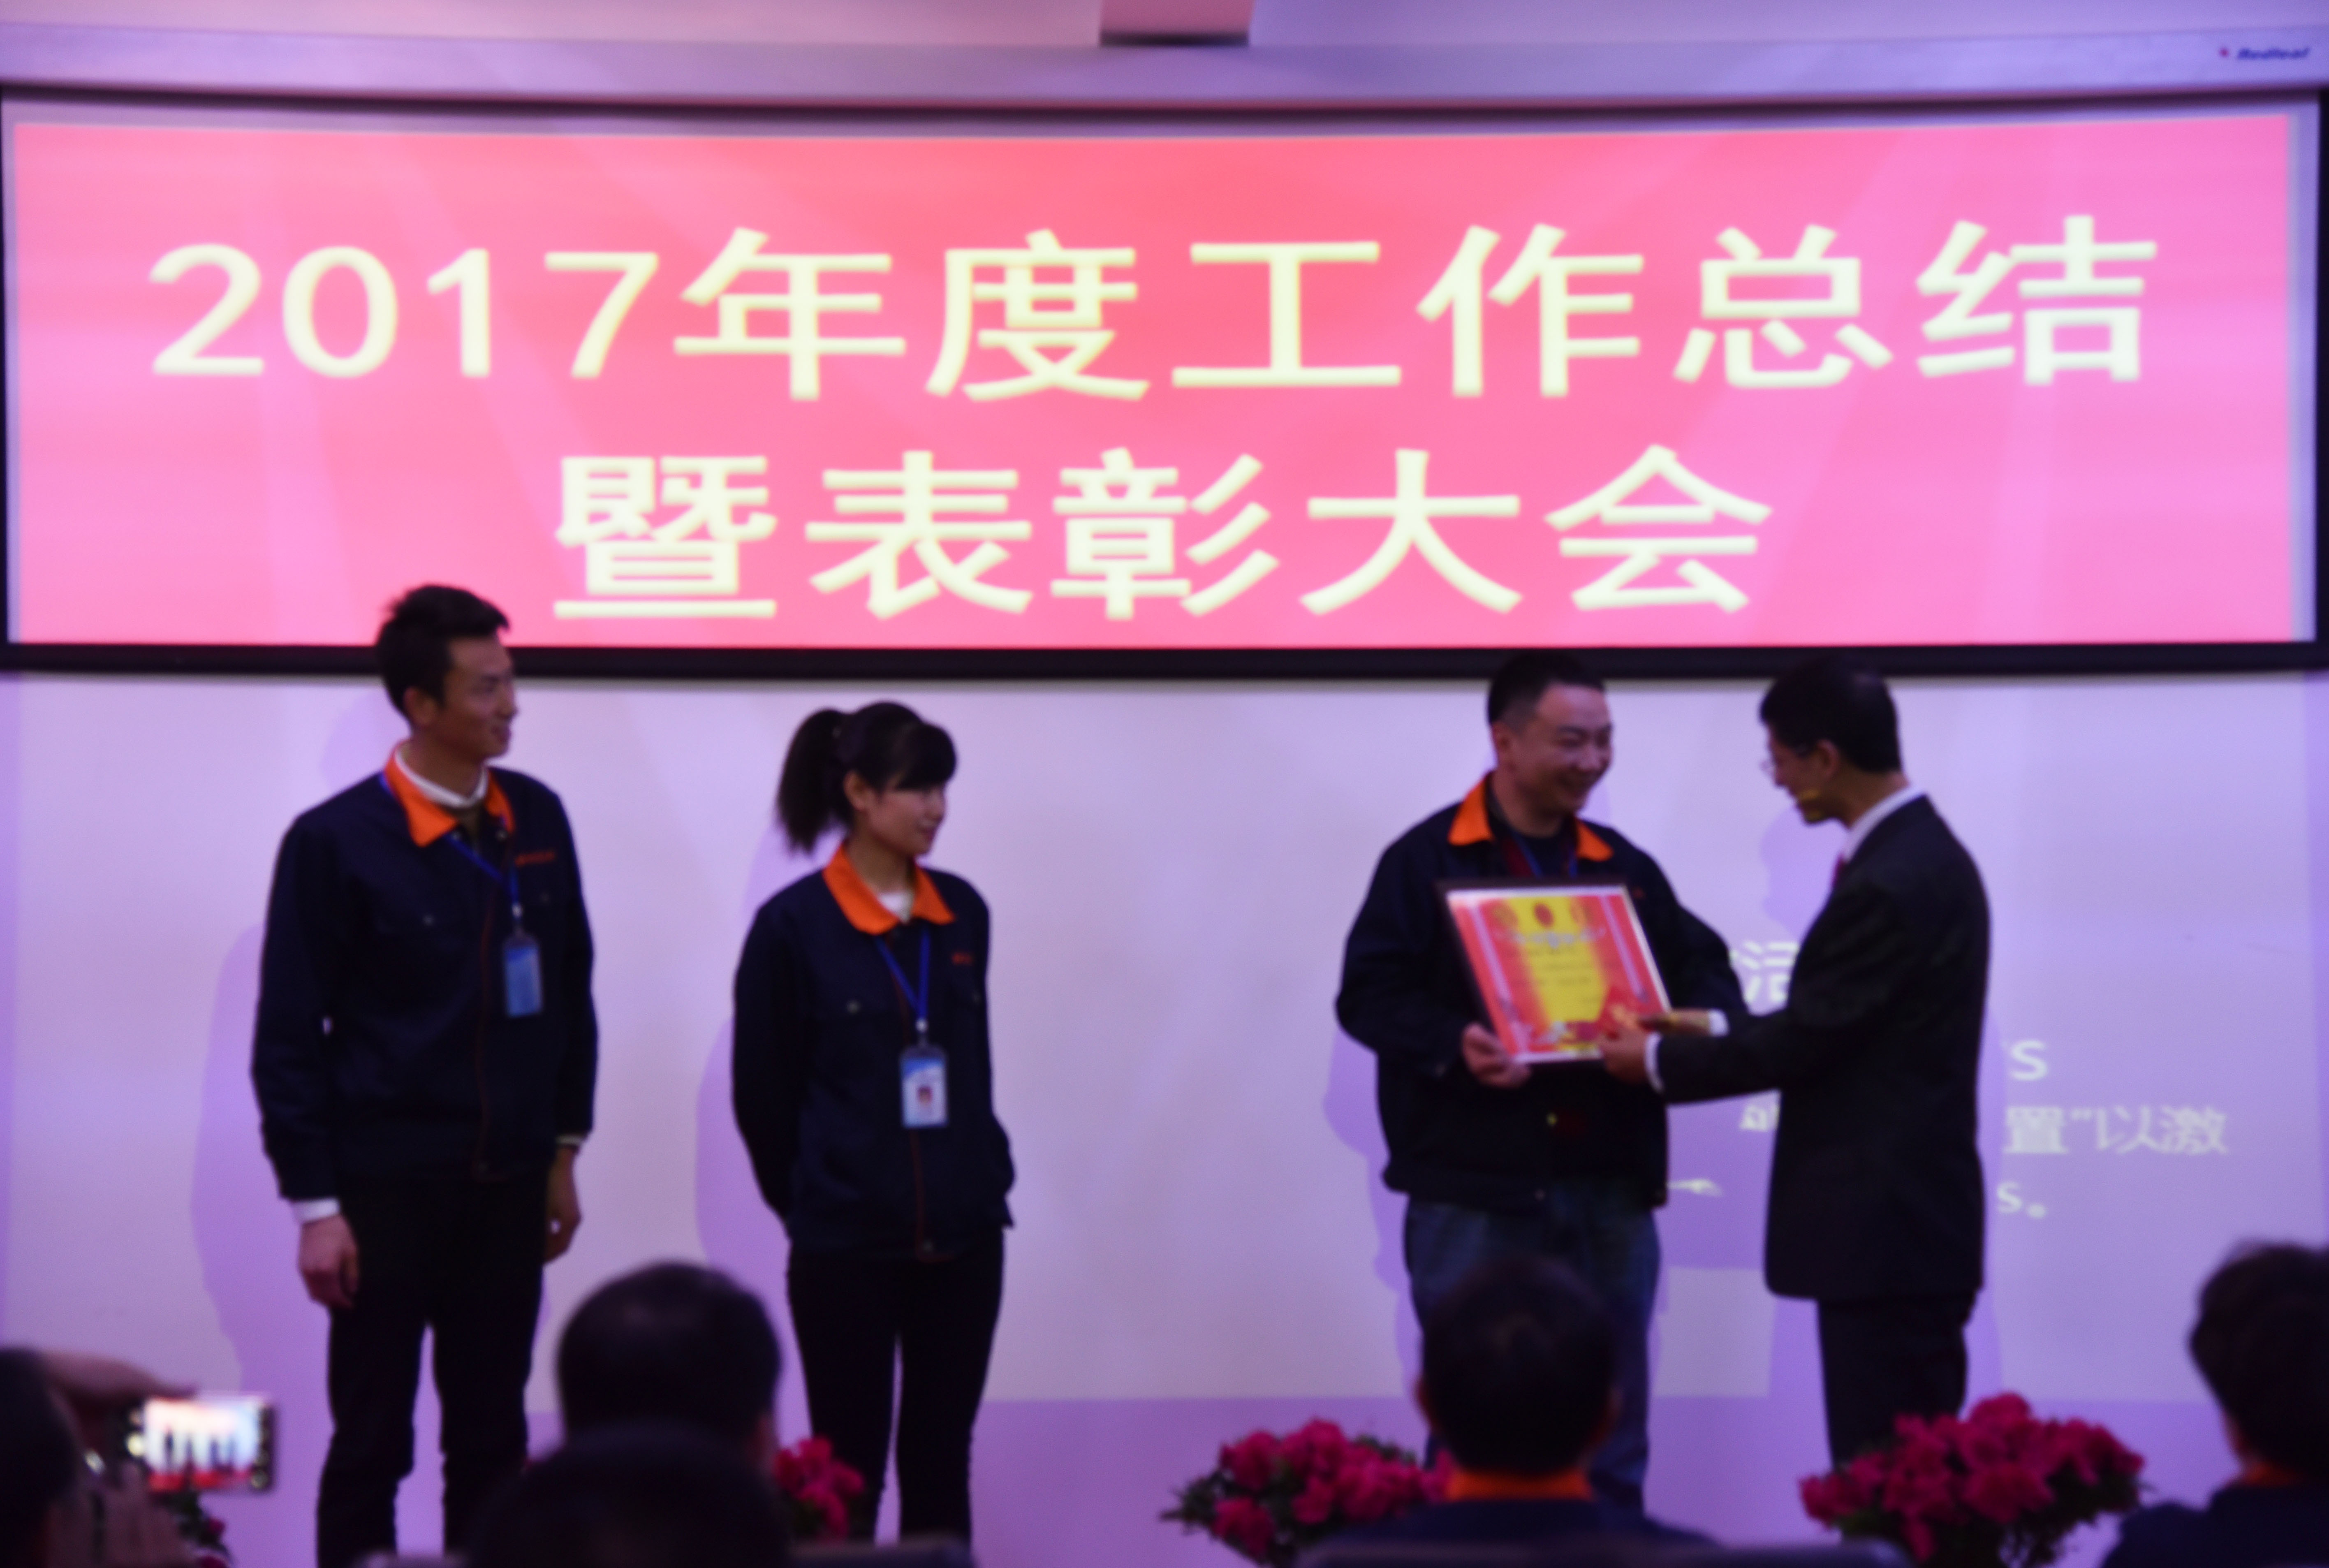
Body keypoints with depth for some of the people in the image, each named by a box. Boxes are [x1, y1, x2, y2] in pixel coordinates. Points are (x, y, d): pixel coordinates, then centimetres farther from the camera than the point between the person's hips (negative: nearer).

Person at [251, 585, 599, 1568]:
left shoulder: (536, 820, 4)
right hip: (387, 1185, -4)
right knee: (372, 1443, 3)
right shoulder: (337, 842, -10)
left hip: (508, 1186, 4)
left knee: (492, 1441, 9)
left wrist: (562, 1152, 13)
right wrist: (315, 1206, -9)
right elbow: (288, 1037, -7)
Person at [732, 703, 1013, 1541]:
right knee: (849, 1469, 4)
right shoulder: (792, 926, -9)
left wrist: (982, 1179, 11)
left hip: (963, 1237, 4)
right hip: (846, 1248, -4)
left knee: (941, 1462, 10)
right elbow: (763, 1094, -2)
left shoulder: (962, 912, 4)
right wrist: (810, 1203, 5)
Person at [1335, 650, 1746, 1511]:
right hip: (1475, 1191, -5)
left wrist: (1705, 1020, -10)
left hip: (1608, 1190, 5)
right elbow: (1368, 994, -8)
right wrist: (1454, 1045, -27)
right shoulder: (1426, 860, -1)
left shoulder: (1625, 867, 14)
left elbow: (1699, 969, 14)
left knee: (1610, 1438, 9)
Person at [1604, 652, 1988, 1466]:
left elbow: (1804, 1041, -16)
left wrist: (1659, 1061, -3)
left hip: (1884, 1231, -10)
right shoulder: (1920, 851, 12)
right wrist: (1711, 1033, 17)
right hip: (1906, 1219, 10)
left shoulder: (1889, 883, -20)